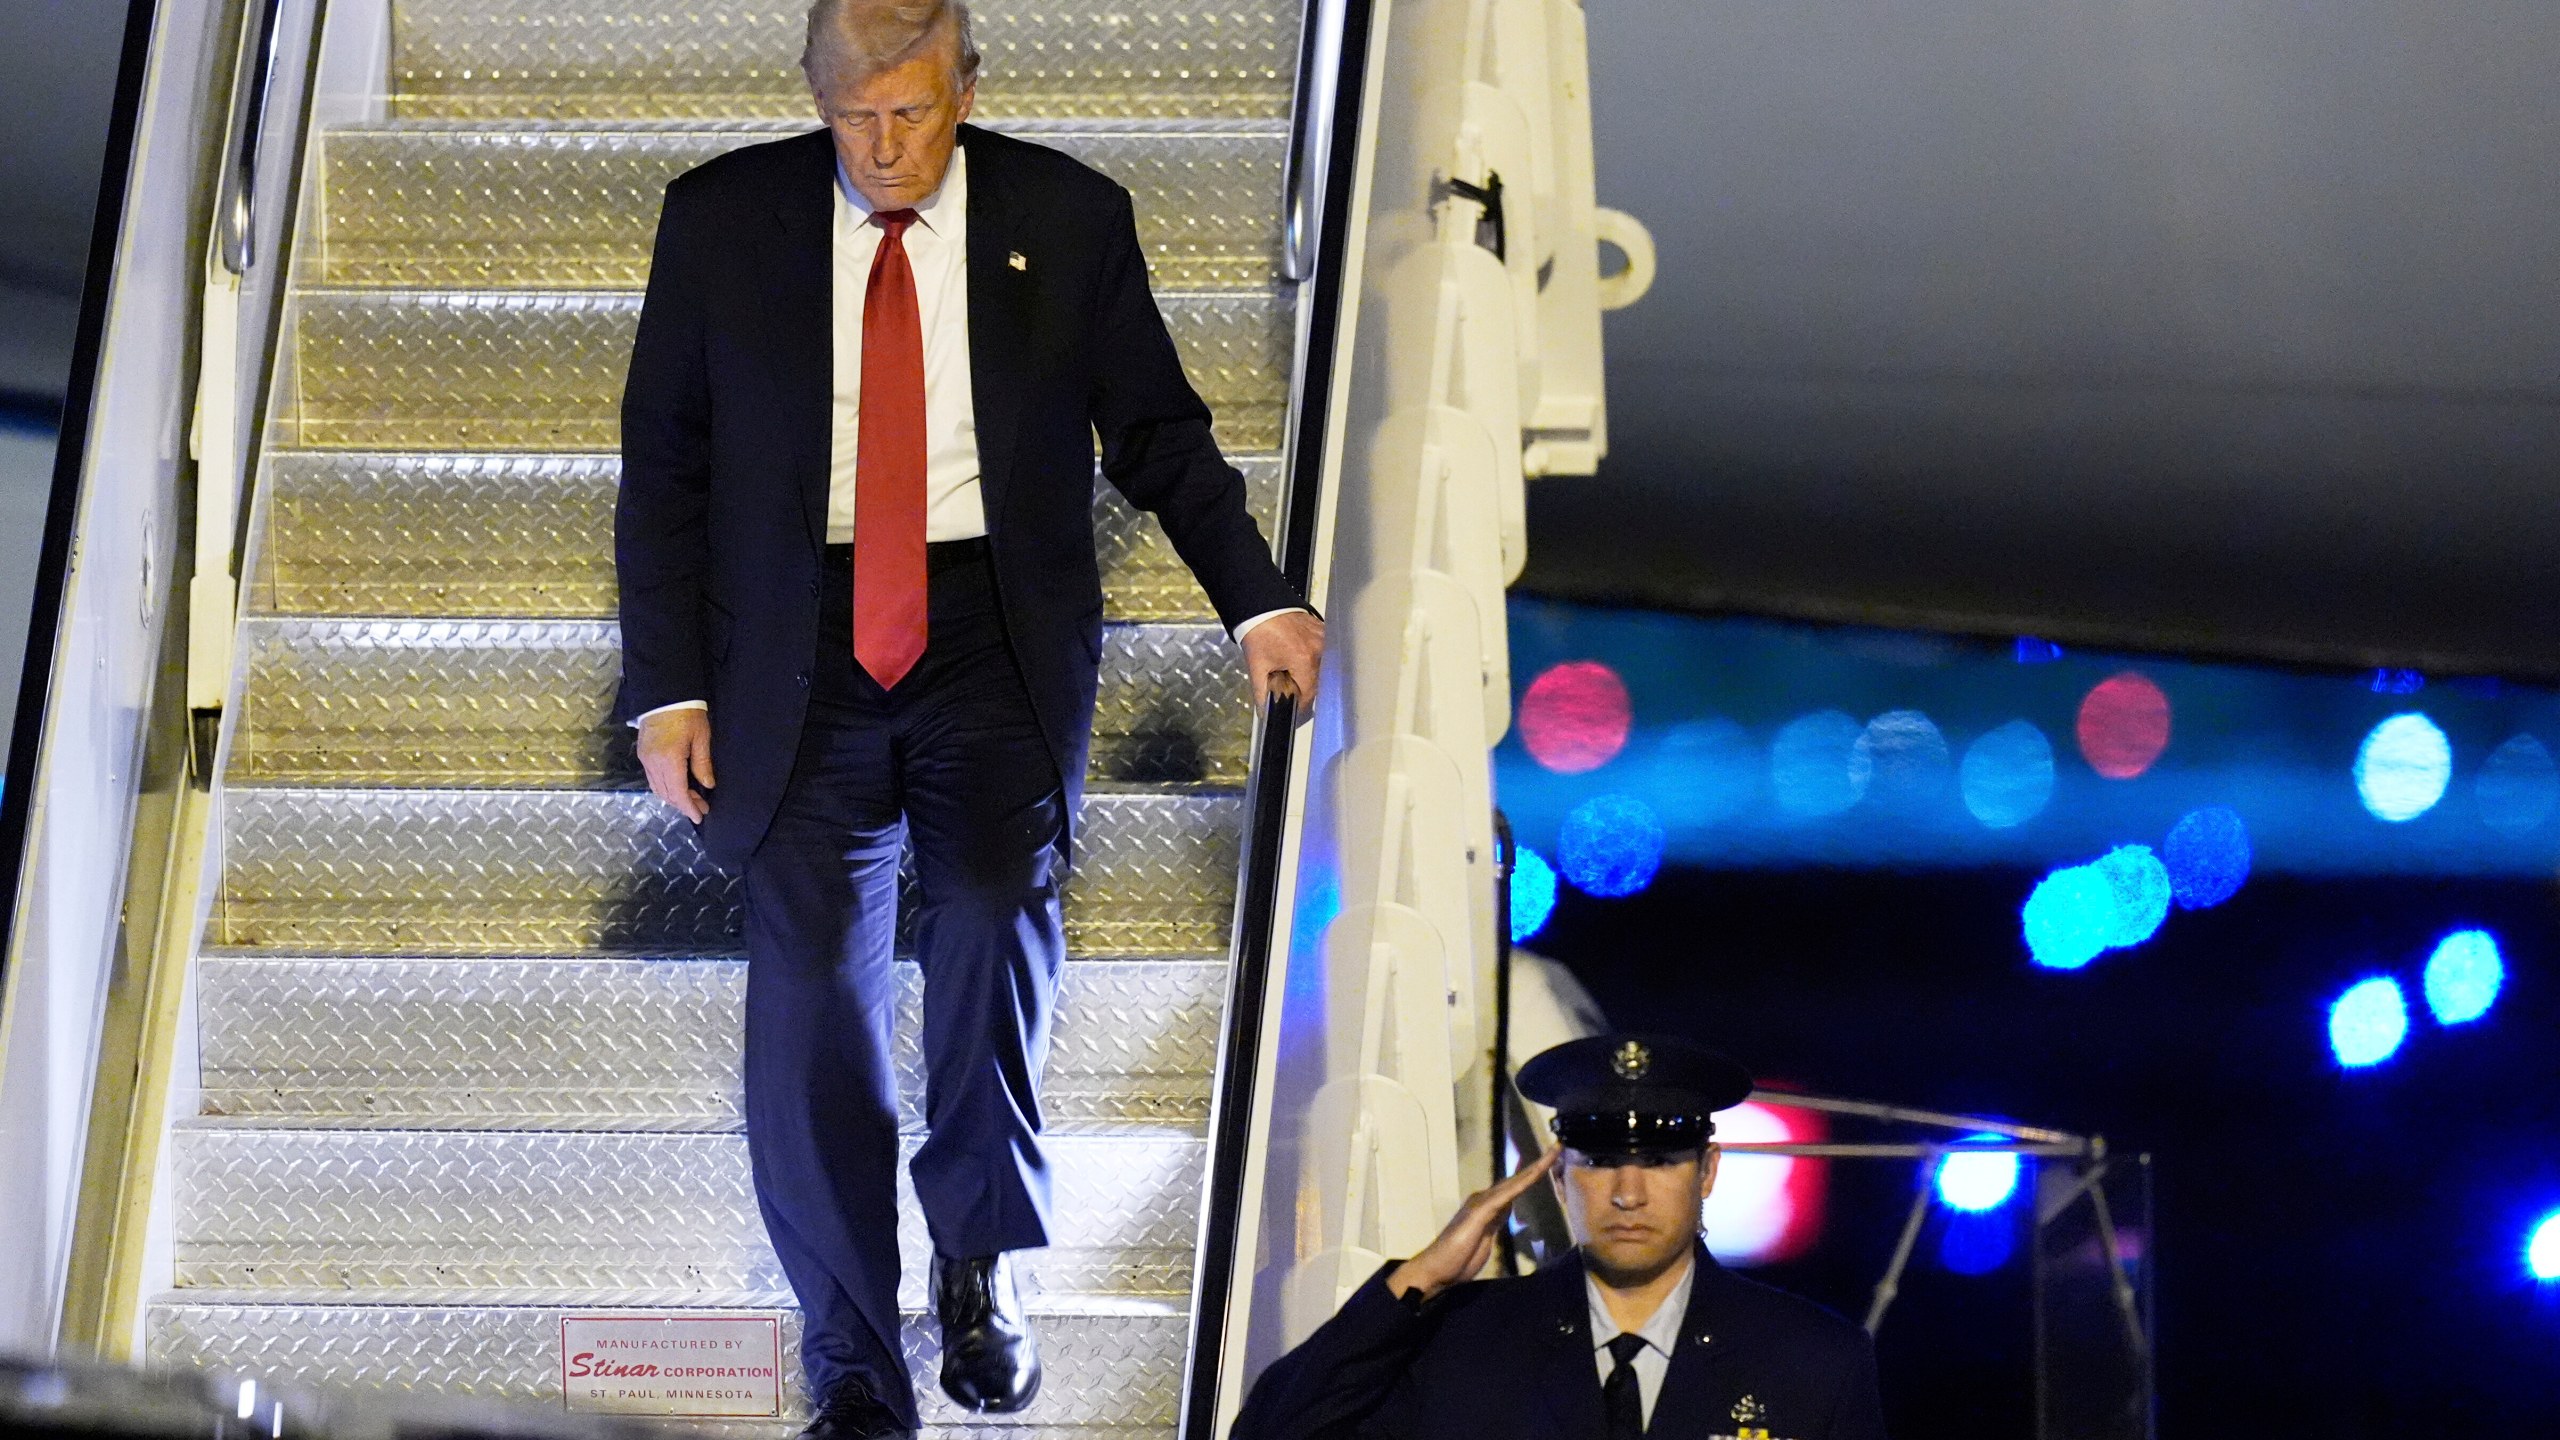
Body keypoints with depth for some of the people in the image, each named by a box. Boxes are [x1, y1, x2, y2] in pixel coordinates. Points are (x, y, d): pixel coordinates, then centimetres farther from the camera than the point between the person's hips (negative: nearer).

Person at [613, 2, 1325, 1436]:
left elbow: (1160, 433, 11)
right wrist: (668, 684, 1)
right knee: (812, 986, -5)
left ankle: (983, 1255, 4)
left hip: (996, 635, -1)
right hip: (802, 651, 1)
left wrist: (1259, 600, -1)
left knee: (996, 917, -21)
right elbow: (664, 468, 7)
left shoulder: (1068, 218, 4)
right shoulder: (723, 219, 4)